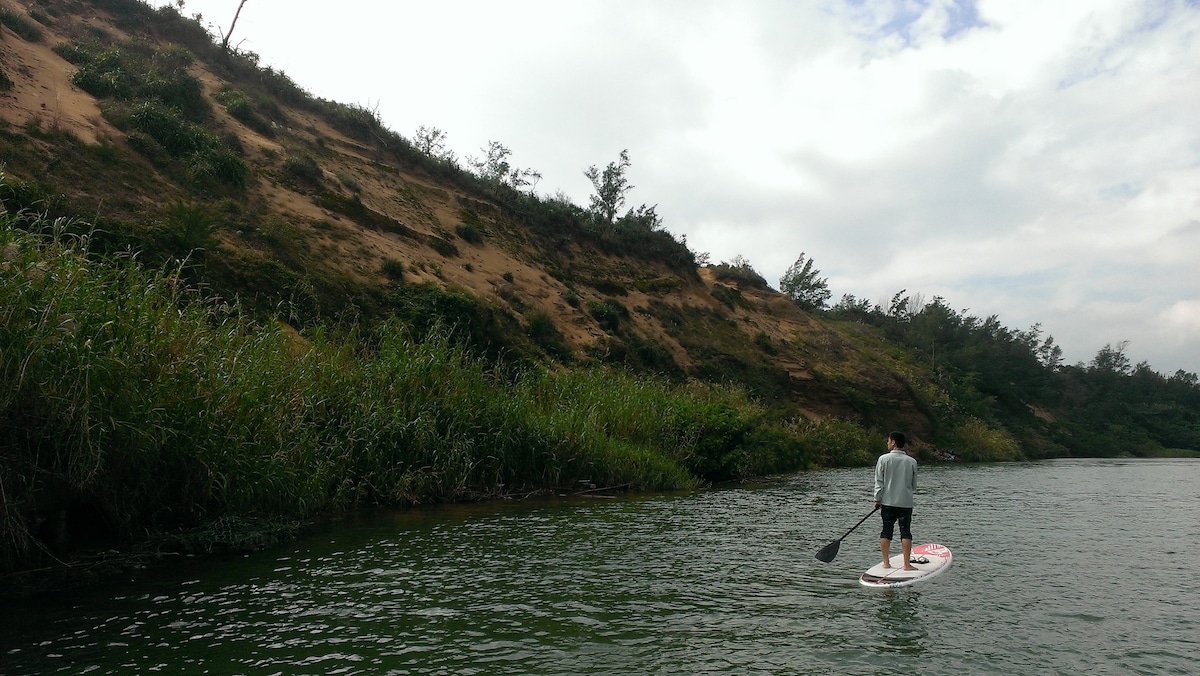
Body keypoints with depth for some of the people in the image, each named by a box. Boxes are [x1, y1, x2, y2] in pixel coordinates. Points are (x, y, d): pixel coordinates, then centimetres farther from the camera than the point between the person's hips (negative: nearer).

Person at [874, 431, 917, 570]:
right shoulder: (912, 461, -1)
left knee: (886, 532, 8)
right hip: (906, 502, 0)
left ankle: (886, 562, 12)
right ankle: (907, 564, 2)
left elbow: (879, 482, -5)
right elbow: (914, 486, 8)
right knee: (906, 532, 4)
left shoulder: (884, 459, -6)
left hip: (888, 501, 0)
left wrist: (877, 499, 4)